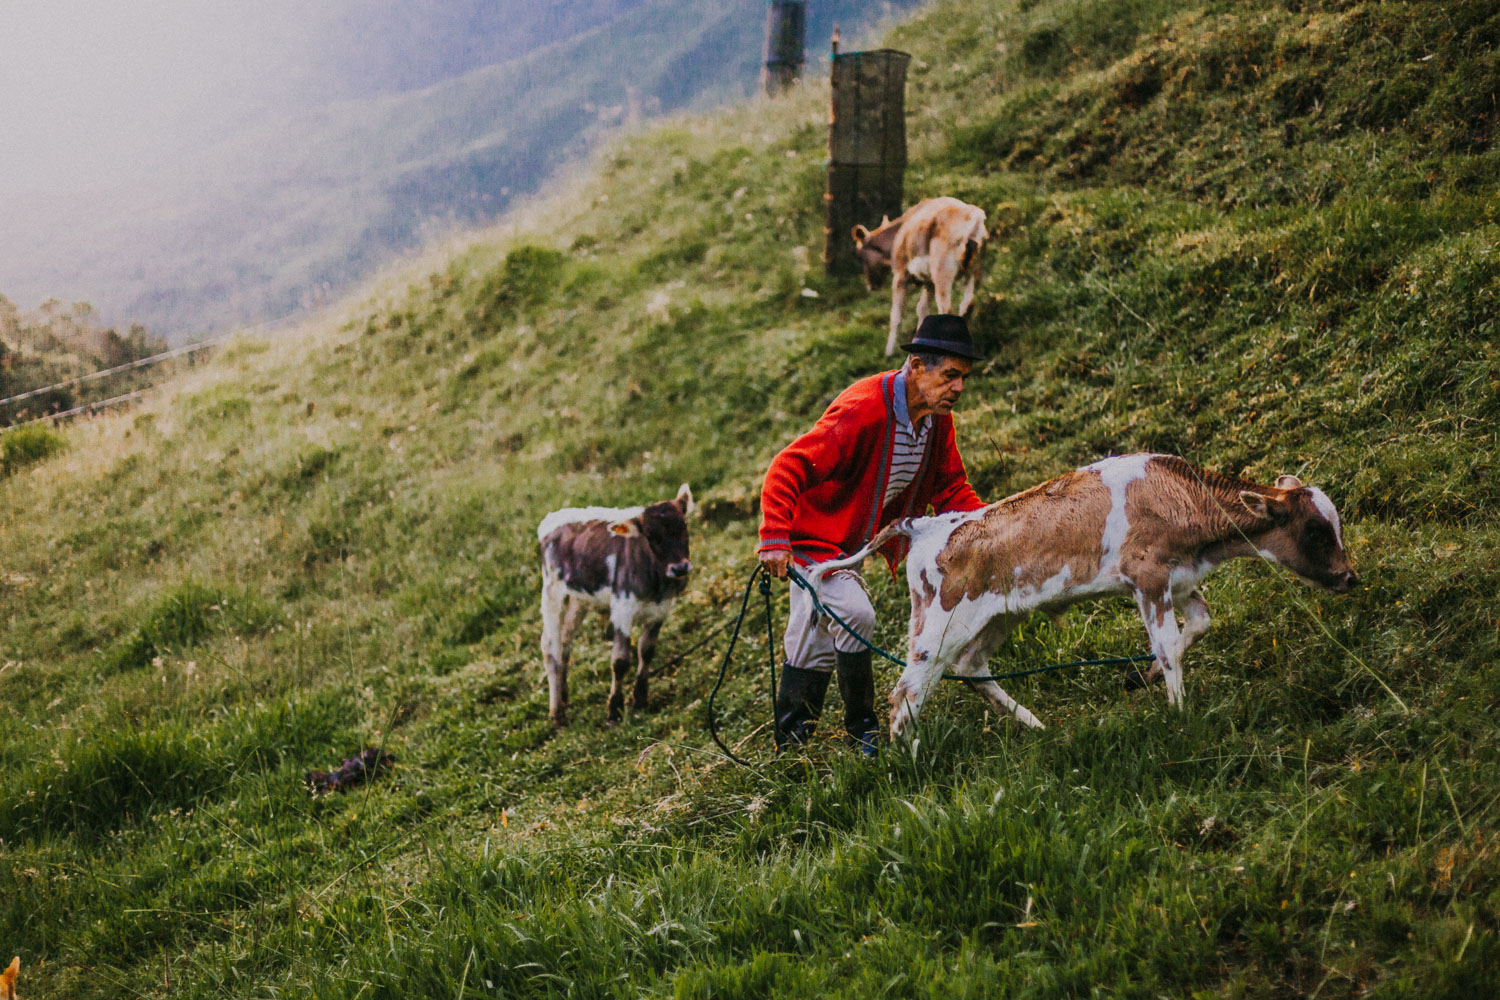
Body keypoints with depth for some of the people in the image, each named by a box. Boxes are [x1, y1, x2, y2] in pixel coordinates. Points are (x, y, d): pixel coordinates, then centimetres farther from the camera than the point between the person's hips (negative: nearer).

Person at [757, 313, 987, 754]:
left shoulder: (937, 419, -6)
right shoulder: (862, 411, -32)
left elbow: (950, 488, 4)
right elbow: (788, 469, -34)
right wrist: (775, 539, -43)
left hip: (850, 544, 9)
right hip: (814, 539, -8)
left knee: (816, 642, 18)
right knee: (854, 614, -24)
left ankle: (791, 743, 32)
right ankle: (861, 729, -7)